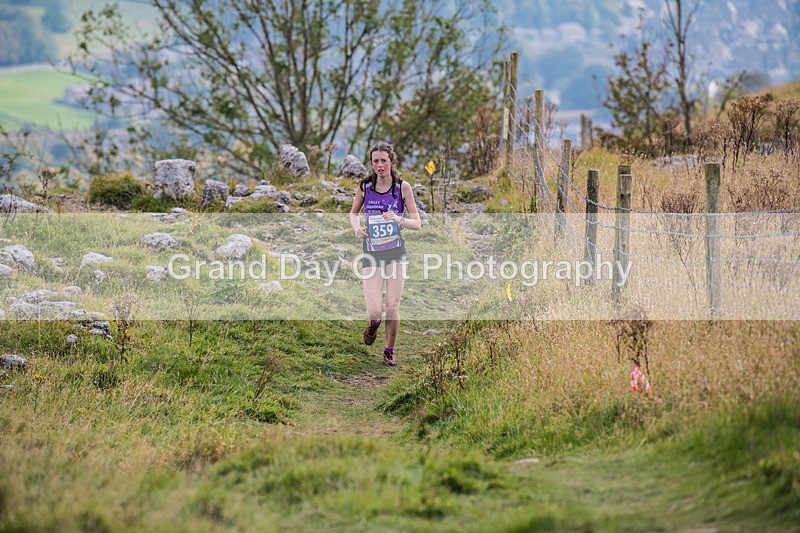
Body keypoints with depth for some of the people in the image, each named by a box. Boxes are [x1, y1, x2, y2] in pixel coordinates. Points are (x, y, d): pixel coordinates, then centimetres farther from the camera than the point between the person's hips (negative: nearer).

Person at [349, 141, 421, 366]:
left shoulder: (402, 187, -4)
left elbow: (417, 223, -2)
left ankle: (389, 351, 20)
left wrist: (399, 220, -22)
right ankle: (374, 323, 29)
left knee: (392, 308, -4)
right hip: (371, 253, 1)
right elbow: (353, 212, 16)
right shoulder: (364, 186, -1)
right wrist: (356, 226, -6)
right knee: (374, 311, -10)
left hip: (396, 252, -1)